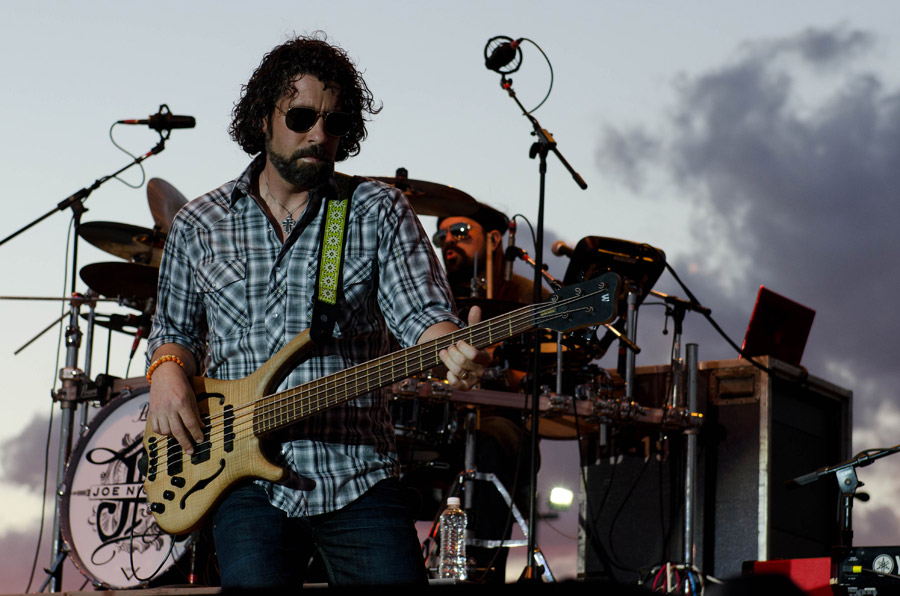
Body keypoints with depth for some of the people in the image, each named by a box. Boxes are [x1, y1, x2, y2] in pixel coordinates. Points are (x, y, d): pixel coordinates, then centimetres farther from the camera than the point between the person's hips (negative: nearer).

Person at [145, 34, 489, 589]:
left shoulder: (379, 211, 5)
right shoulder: (200, 224, 11)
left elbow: (420, 310, -7)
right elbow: (174, 328, 21)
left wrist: (452, 349, -29)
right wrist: (169, 370, -1)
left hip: (357, 475, 0)